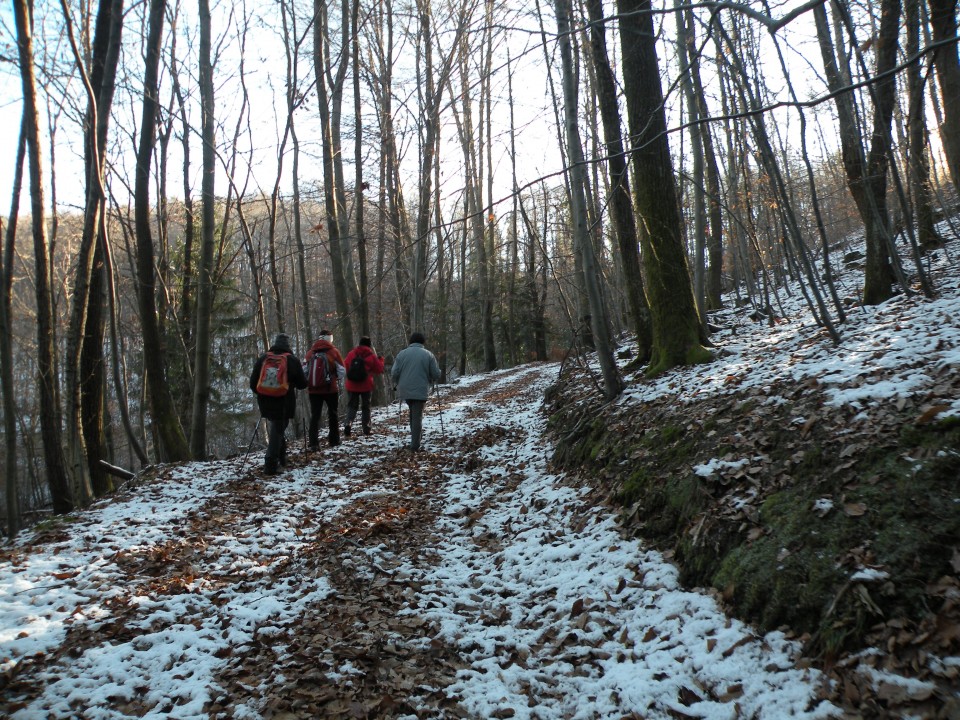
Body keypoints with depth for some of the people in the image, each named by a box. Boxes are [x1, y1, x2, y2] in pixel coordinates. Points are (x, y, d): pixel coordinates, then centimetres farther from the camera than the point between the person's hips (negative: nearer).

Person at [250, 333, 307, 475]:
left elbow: (253, 383, 7)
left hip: (266, 403, 4)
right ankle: (271, 465, -7)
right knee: (278, 431, 1)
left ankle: (281, 457, 31)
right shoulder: (293, 360, -5)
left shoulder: (262, 358, 4)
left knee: (274, 430, 21)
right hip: (284, 403, -3)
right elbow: (302, 384, 1)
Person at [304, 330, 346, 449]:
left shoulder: (310, 353, 1)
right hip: (331, 389, -2)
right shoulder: (333, 351, -5)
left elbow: (305, 371, -1)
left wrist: (309, 382, 14)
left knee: (314, 416, 4)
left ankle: (313, 443, -6)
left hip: (313, 390, 2)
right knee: (333, 414, 14)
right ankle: (334, 440, 19)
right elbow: (342, 371, -6)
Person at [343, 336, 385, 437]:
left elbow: (345, 367, 5)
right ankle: (366, 428, 12)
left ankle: (348, 423, -14)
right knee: (366, 406, 12)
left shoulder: (351, 354, -2)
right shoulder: (372, 356, -6)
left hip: (352, 385, 1)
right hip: (366, 386, -1)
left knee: (352, 406, 10)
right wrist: (380, 359, 15)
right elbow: (379, 369, 1)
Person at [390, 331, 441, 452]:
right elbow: (436, 375, -1)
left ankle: (415, 433, 25)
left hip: (405, 390, 3)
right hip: (420, 391, -2)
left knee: (413, 412, 25)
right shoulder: (428, 355, 0)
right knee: (417, 416, 0)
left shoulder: (402, 353, 2)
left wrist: (396, 384, 17)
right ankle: (415, 445, -4)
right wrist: (429, 381, 20)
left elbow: (394, 373, -2)